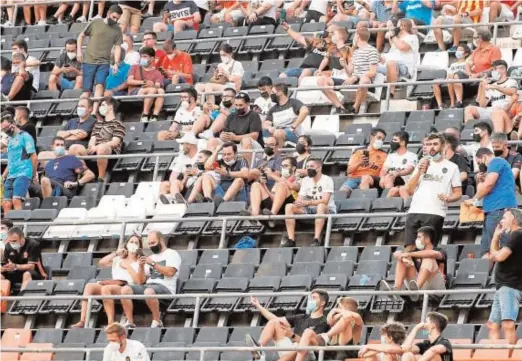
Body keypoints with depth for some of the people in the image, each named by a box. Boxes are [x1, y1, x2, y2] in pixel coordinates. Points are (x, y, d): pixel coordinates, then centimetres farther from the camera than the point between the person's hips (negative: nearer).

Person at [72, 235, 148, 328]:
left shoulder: (140, 263, 15)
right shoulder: (118, 260, 30)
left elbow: (139, 281, -2)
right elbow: (101, 263, 13)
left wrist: (128, 266, 1)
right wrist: (116, 253, 14)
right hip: (112, 286, 5)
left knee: (106, 288, -37)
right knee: (89, 286, -24)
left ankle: (111, 323, -41)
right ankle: (82, 321, -35)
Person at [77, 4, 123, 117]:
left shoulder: (117, 30, 7)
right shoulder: (95, 23, 1)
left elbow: (118, 47, 5)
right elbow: (81, 36, 9)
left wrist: (116, 63, -7)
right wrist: (79, 51, -2)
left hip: (104, 63, 1)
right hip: (89, 61, -1)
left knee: (99, 85, -19)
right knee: (87, 90, 0)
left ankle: (94, 112, -24)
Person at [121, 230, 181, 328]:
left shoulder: (172, 254, 7)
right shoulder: (151, 257, 26)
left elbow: (170, 272, -12)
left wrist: (153, 264, -10)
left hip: (165, 287, -7)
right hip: (148, 286, 7)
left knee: (149, 291, -41)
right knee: (125, 289, -18)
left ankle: (157, 322, -25)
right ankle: (130, 322, -21)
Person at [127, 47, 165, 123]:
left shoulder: (157, 73, 18)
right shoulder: (135, 68, 22)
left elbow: (158, 85, 0)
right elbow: (129, 81, 6)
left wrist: (152, 85, -24)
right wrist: (143, 82, -8)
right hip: (134, 93, -1)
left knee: (161, 91, -31)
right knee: (152, 90, -32)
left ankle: (154, 117, -40)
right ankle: (144, 116, -36)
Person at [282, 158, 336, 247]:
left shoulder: (327, 180, -8)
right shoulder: (305, 180, 11)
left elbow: (324, 201, -20)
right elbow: (300, 200, 5)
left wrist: (307, 202, -29)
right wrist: (298, 202, -21)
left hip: (327, 210, -6)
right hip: (309, 210, 6)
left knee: (321, 206, -40)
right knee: (289, 207, -15)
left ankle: (317, 239, -45)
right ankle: (291, 240, -24)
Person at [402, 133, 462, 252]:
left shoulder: (451, 167, 10)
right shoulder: (422, 164, 21)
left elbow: (458, 193, 8)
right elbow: (409, 190, 13)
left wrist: (448, 198, -14)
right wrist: (419, 171, 1)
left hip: (435, 214, -4)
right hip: (414, 211, 4)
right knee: (409, 249, -4)